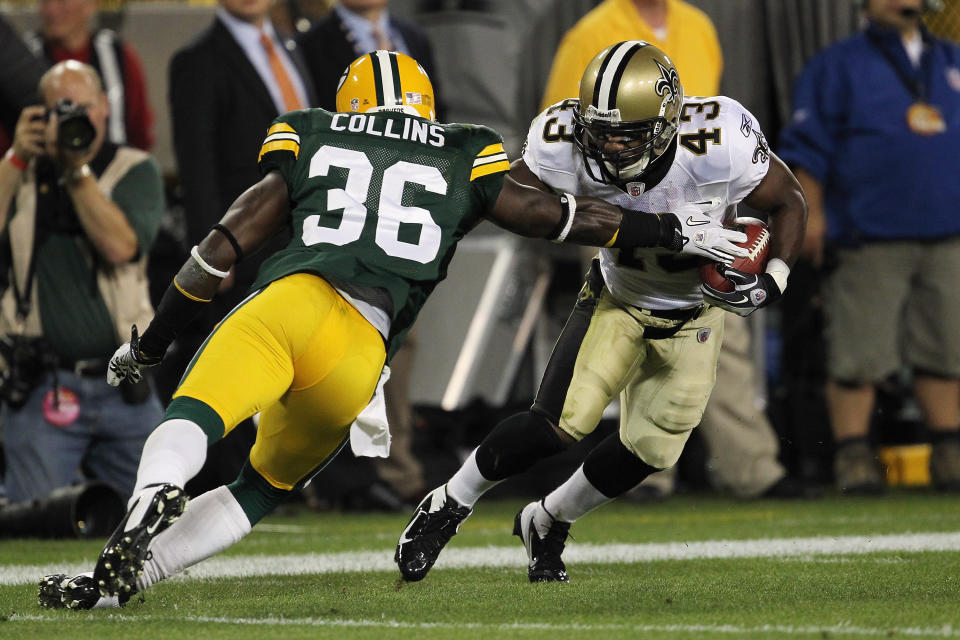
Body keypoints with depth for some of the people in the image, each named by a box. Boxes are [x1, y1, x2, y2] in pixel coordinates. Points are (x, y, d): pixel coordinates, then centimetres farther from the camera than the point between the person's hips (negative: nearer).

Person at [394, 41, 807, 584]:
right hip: (618, 300, -1)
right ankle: (448, 507, 4)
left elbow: (789, 202, -14)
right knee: (559, 424, -18)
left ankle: (548, 522, 25)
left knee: (650, 449, -3)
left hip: (693, 317, 1)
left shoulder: (718, 147, -33)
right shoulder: (570, 148, -29)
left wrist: (773, 278, -27)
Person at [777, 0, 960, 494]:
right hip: (869, 241, -4)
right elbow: (808, 147, 2)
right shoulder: (838, 65, 7)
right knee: (860, 355, -8)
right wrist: (811, 212, -8)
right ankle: (853, 459, -4)